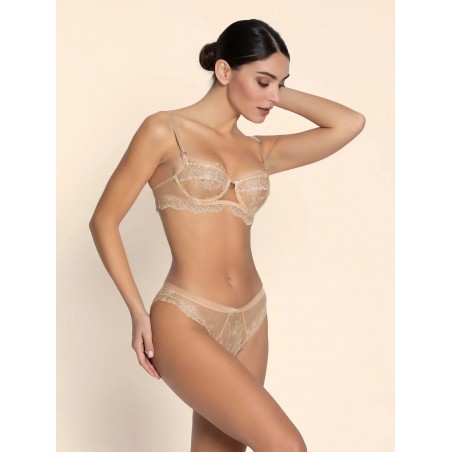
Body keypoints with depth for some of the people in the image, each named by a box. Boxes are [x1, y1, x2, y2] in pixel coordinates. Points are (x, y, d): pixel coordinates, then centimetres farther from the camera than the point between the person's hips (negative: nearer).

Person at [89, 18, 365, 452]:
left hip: (250, 321, 6)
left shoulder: (260, 151, 11)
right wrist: (138, 313, -5)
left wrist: (281, 94, 8)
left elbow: (350, 123, 5)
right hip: (184, 323, -6)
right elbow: (104, 221, -2)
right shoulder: (165, 131, -4)